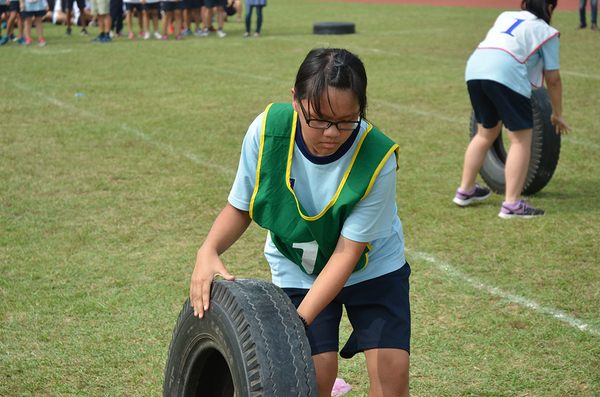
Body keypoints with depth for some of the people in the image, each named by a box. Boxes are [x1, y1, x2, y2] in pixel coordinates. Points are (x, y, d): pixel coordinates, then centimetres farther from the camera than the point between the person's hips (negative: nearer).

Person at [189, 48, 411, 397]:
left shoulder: (377, 157, -30)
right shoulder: (267, 131, -25)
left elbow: (347, 252, -28)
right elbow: (240, 207, -9)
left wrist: (299, 320, -37)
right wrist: (209, 251, -29)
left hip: (372, 265, 0)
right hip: (298, 269, 1)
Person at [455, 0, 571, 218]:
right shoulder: (546, 32, 14)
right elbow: (553, 79, 13)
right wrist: (557, 114, 25)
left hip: (474, 68, 6)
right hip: (506, 75, -6)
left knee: (486, 133, 24)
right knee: (521, 139, 2)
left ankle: (465, 191, 33)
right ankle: (512, 204, -4)